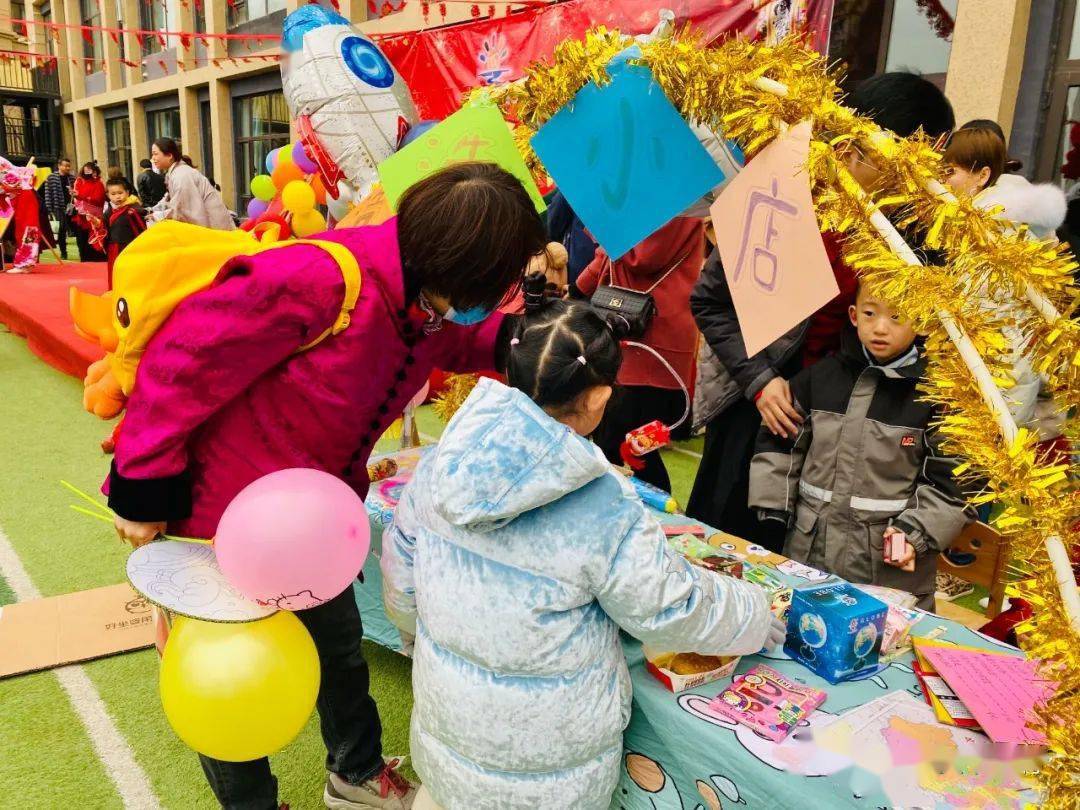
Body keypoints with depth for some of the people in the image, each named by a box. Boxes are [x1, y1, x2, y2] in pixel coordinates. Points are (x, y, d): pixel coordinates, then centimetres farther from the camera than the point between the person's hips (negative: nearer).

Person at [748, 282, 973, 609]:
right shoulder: (821, 376, 2)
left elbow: (949, 479, -4)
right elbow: (779, 442, 9)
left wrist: (915, 531, -14)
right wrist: (773, 510, 5)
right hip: (807, 550, 4)